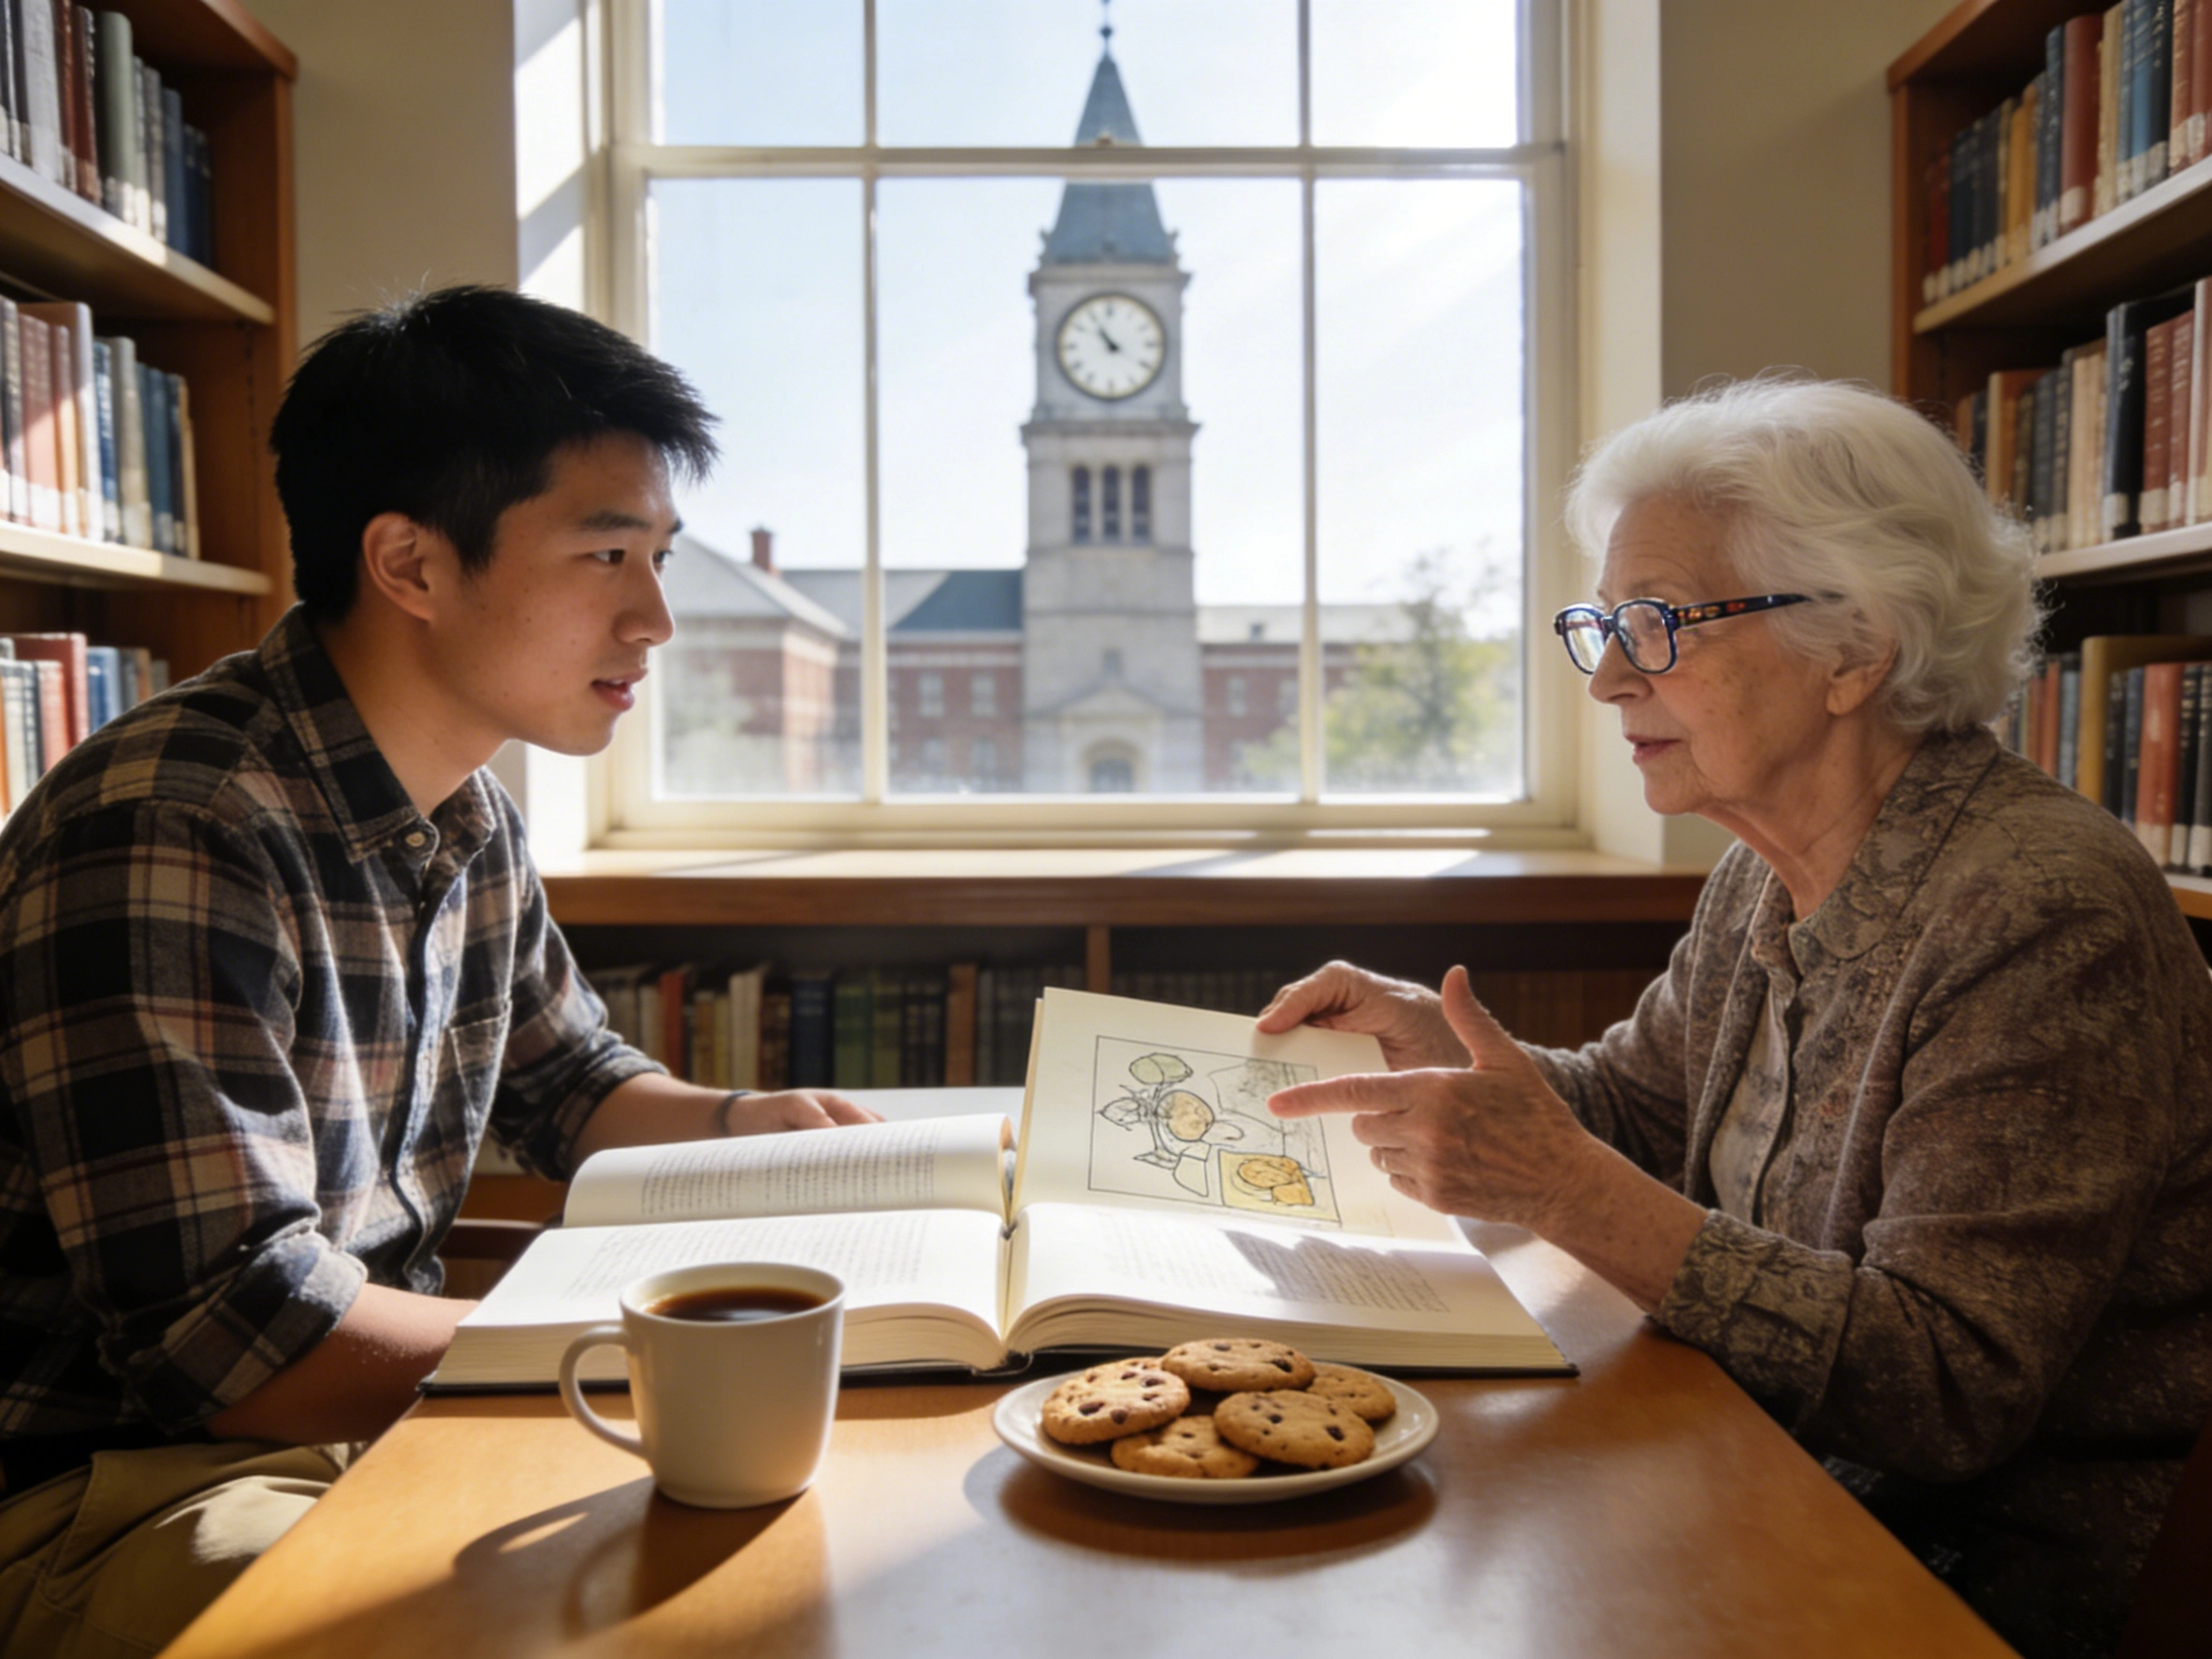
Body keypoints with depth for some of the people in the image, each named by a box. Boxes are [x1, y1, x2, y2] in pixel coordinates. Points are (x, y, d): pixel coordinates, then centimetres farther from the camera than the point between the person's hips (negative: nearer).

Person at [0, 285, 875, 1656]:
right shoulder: (173, 831, -25)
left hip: (377, 1414, 8)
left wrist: (735, 1124, 3)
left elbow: (568, 1078, 22)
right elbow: (240, 1337, -27)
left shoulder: (472, 818, 5)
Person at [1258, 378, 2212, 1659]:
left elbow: (1950, 1391, -26)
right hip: (1811, 1495, 7)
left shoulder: (2042, 912, -23)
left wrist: (1565, 1188, -32)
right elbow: (1640, 1105, 16)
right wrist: (1431, 1041, -2)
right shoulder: (1767, 881, 3)